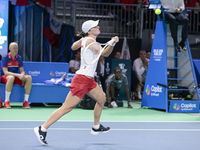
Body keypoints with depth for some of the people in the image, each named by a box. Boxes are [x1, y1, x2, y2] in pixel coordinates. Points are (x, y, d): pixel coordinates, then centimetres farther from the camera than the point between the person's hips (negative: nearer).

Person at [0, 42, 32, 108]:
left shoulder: (19, 58, 5)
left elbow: (22, 71, 3)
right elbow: (5, 72, -19)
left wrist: (22, 75, -23)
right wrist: (17, 75, -31)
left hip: (16, 77, 5)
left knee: (29, 78, -21)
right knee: (11, 77, -41)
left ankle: (26, 101, -21)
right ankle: (6, 102, -36)